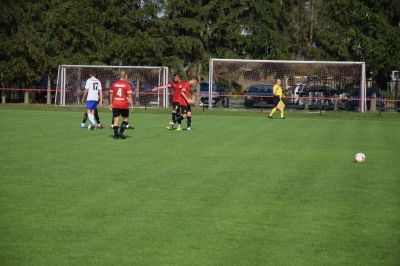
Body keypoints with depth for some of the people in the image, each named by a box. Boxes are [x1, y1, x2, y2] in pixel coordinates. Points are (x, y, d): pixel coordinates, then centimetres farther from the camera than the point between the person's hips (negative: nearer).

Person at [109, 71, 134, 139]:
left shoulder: (114, 84, 6)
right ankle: (121, 132, 5)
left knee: (116, 119, 4)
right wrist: (131, 105, -4)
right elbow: (129, 96, -9)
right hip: (124, 105, -3)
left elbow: (111, 94, 11)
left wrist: (111, 104, 18)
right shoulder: (127, 85, -5)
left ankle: (116, 134, -1)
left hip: (115, 105, 3)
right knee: (126, 118, 14)